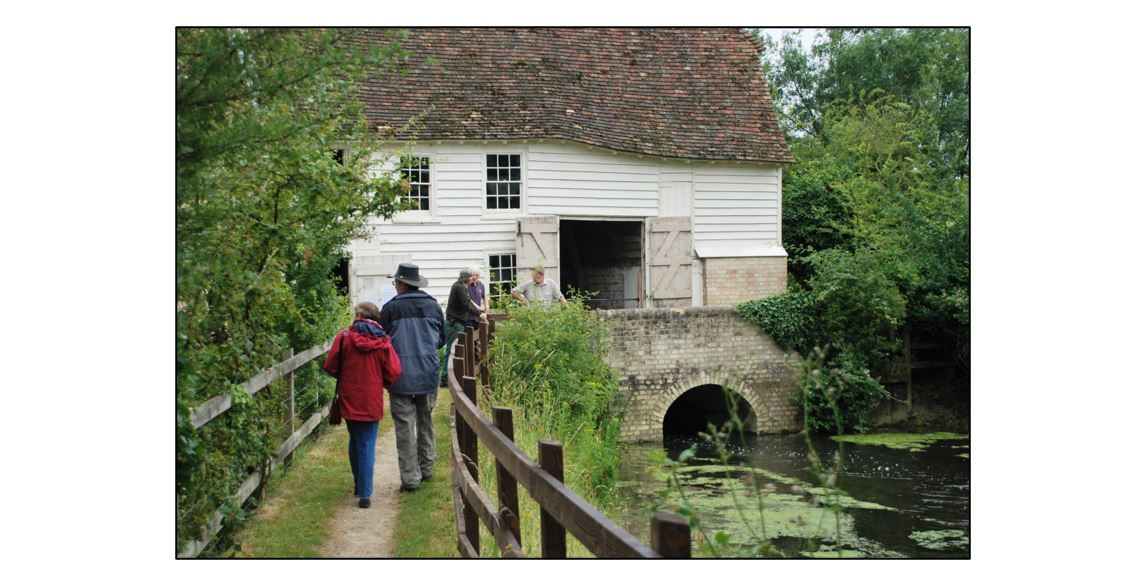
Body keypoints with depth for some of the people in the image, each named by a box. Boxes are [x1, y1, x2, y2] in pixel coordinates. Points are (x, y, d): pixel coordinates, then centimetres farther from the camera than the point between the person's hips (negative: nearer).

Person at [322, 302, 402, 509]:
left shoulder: (344, 337, -7)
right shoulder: (383, 341, -7)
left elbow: (330, 367, -6)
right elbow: (393, 373, -9)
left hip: (349, 400, 1)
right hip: (372, 402, -1)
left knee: (355, 442, 20)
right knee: (367, 446, 3)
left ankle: (359, 485, 32)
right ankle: (365, 493, -2)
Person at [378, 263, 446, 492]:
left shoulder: (390, 308, -8)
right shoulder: (433, 305, 4)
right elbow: (442, 339, 14)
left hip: (401, 374, -4)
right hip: (428, 374, 4)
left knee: (405, 426, 0)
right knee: (426, 421, 17)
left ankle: (410, 477, 0)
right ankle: (426, 469, 25)